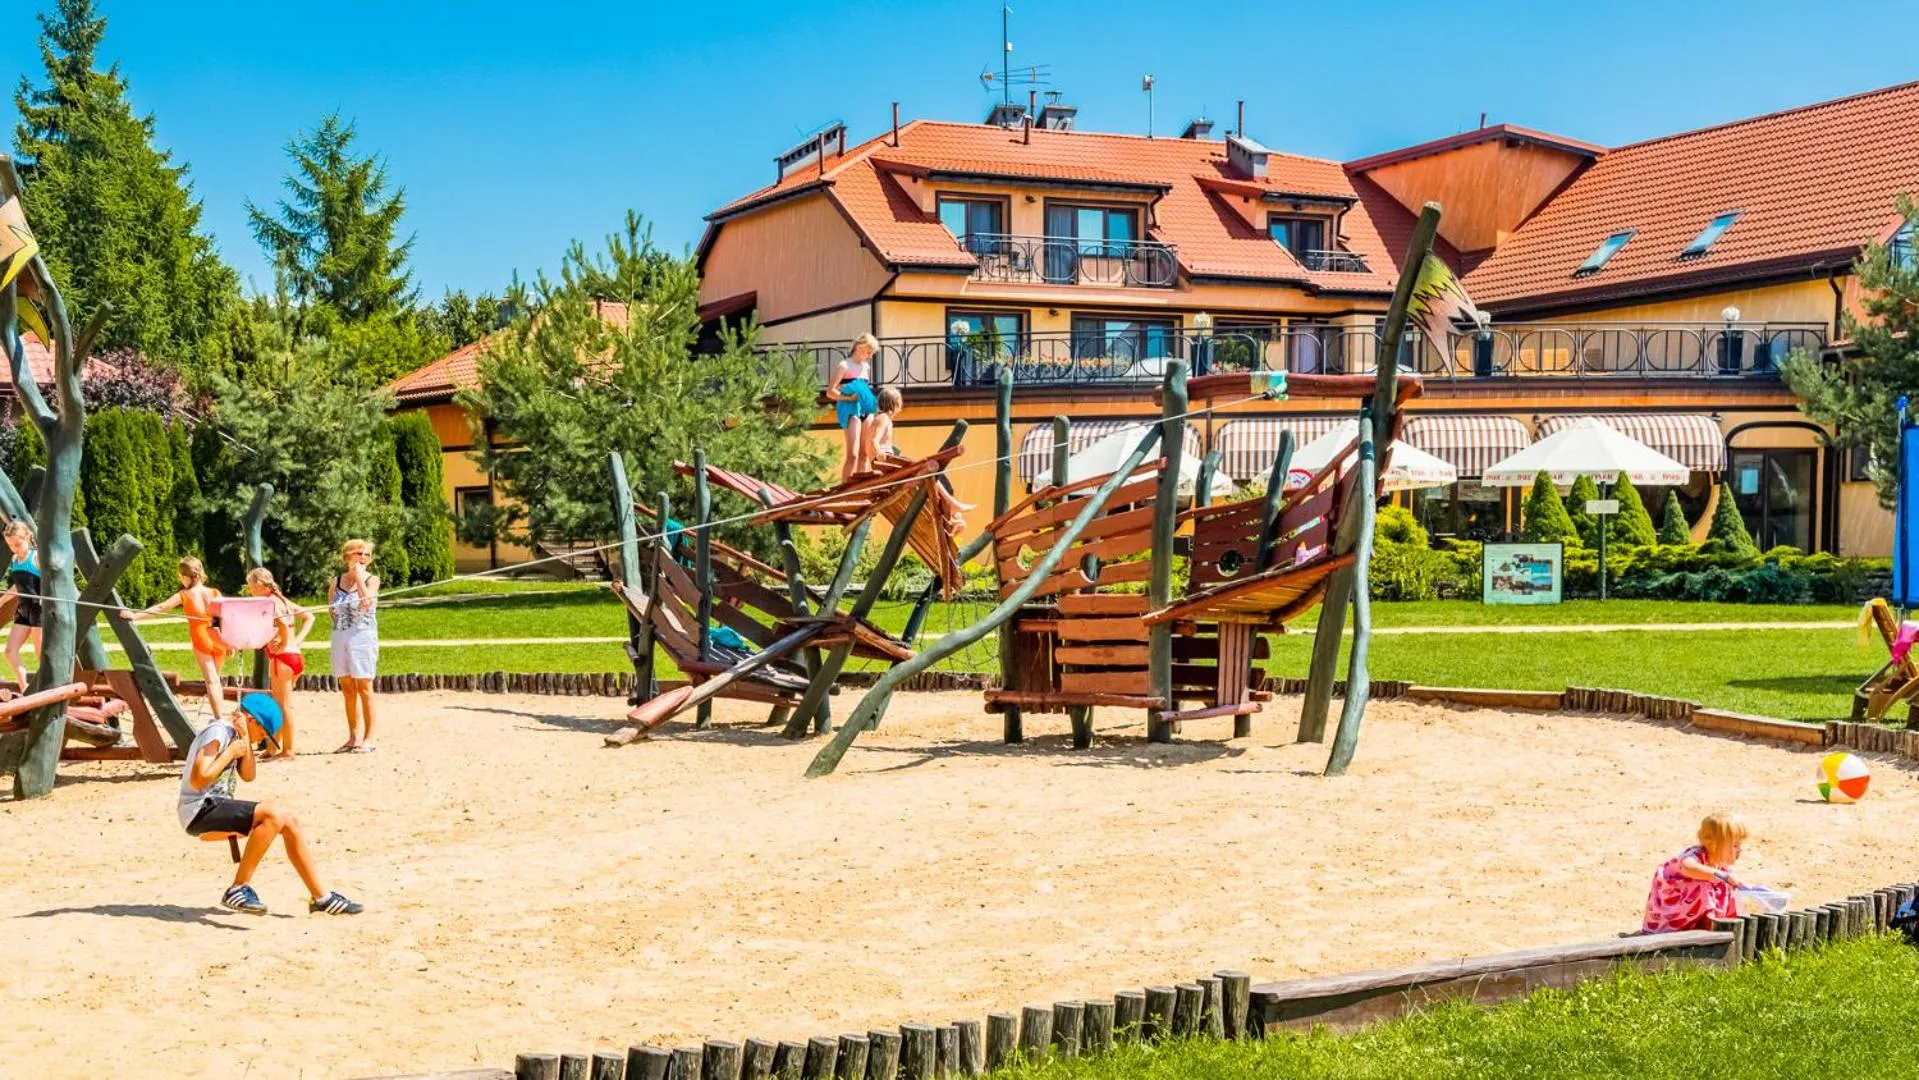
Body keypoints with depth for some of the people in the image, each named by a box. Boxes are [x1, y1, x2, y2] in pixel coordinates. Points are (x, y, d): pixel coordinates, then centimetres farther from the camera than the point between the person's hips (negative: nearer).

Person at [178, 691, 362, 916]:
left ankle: (321, 897, 9)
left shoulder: (233, 736, 15)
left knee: (290, 822, 4)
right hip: (199, 813, -10)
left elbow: (248, 776, 9)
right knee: (273, 815, -28)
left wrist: (246, 741, 0)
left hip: (216, 809, 10)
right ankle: (239, 889, -22)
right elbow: (198, 780, -23)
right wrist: (230, 752, -15)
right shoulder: (217, 733, -15)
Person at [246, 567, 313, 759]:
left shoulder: (270, 602, -11)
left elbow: (284, 623, -29)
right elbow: (309, 616, 20)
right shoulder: (282, 600, 15)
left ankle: (288, 750, 2)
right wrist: (297, 640, 11)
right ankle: (276, 747, 22)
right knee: (278, 705, 16)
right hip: (294, 656, 9)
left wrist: (284, 644, -16)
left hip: (282, 657, -9)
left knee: (283, 705, -2)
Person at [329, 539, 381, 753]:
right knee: (347, 688, 8)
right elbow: (331, 608, 18)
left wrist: (359, 575, -12)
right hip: (340, 635, 5)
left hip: (363, 634, -4)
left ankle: (368, 738, -2)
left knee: (364, 687, -5)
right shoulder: (336, 582, 11)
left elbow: (366, 601, -17)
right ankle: (353, 737, 14)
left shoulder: (372, 579, 1)